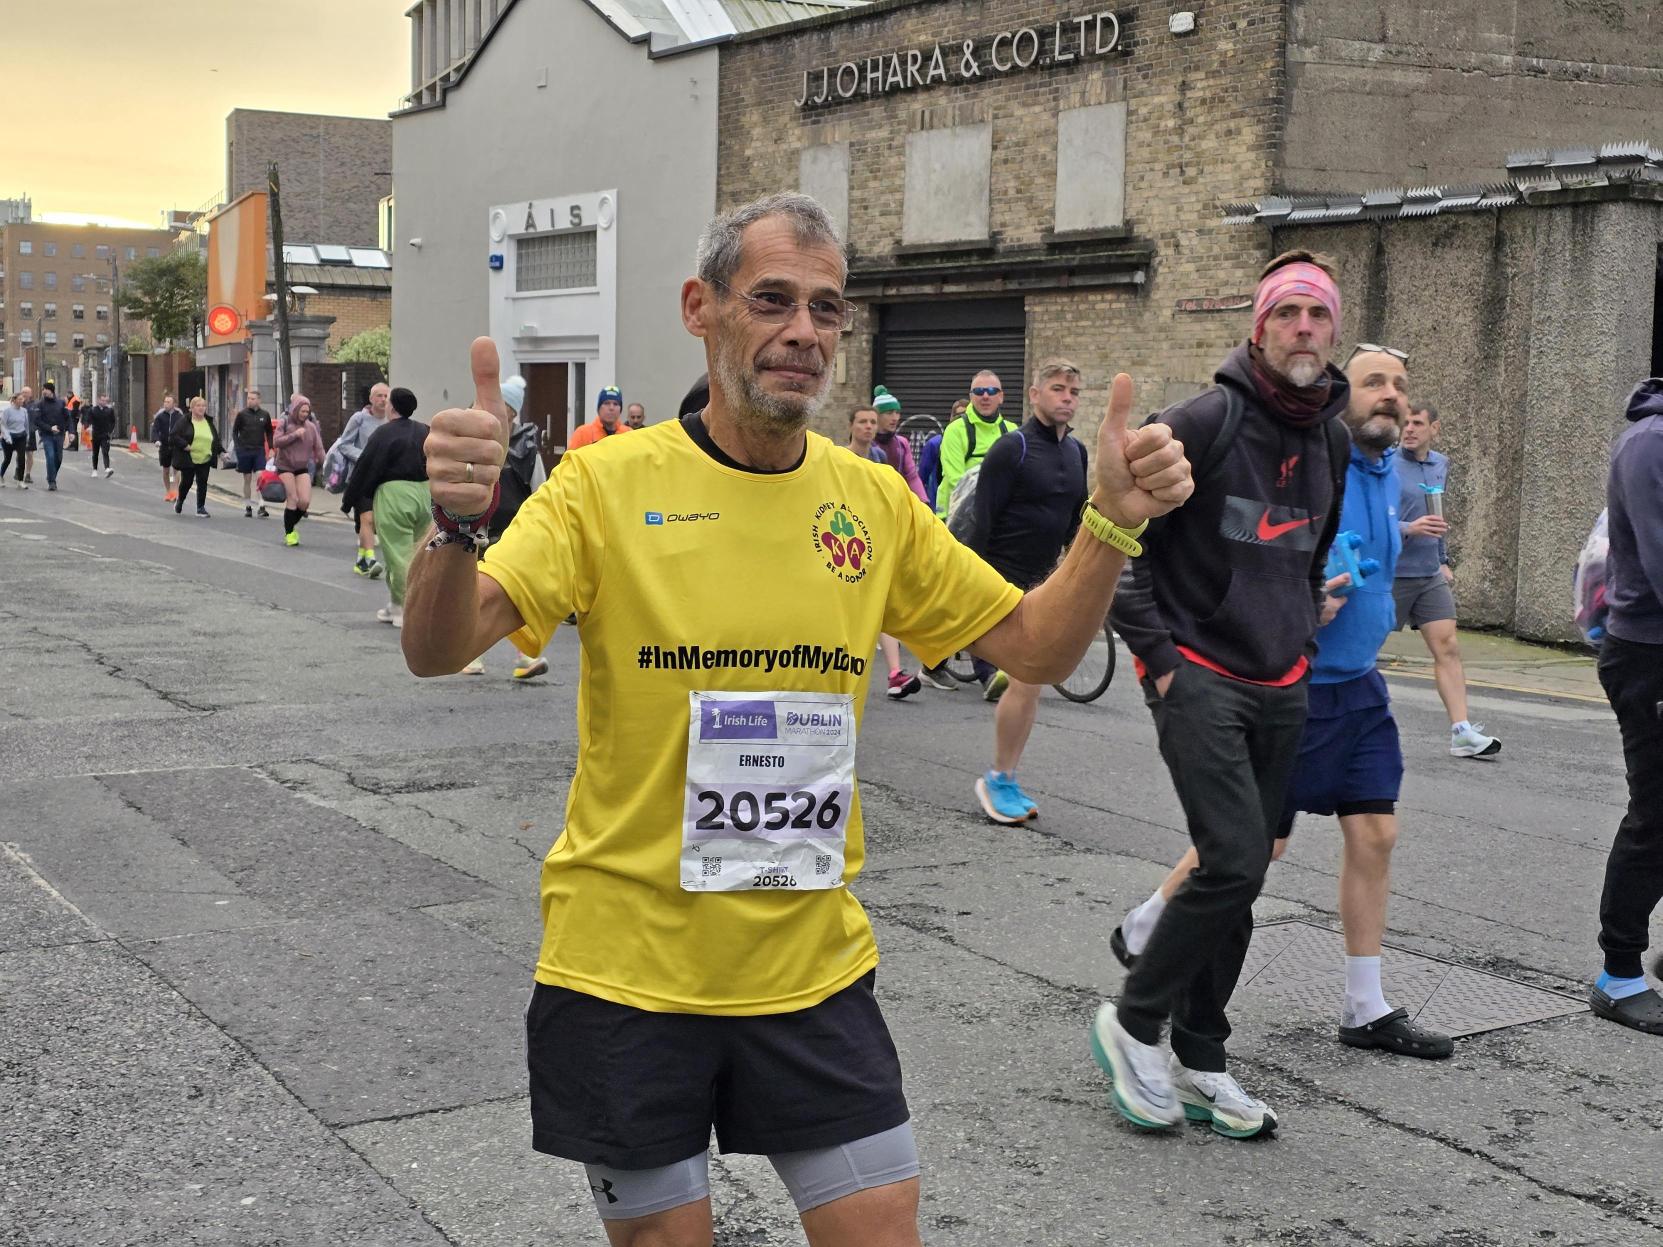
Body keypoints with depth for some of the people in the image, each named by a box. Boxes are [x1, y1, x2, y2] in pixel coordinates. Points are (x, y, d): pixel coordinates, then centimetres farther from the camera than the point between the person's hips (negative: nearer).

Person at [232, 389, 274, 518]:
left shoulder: (265, 414, 4)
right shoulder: (242, 414, 0)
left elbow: (269, 432, 13)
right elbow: (235, 431, 6)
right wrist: (237, 447, -4)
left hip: (259, 451, 0)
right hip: (244, 450, 0)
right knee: (247, 479, 6)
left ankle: (262, 507, -14)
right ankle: (248, 507, 14)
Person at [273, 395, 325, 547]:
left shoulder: (311, 426, 4)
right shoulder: (284, 423, -5)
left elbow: (318, 448, 6)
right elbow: (276, 442, -16)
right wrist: (295, 434, -22)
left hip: (303, 468, 3)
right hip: (285, 467, -3)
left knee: (305, 501, -8)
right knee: (292, 499, -10)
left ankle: (291, 526, 17)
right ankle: (289, 533, 3)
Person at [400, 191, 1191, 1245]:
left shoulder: (874, 501, 2)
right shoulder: (610, 483, -10)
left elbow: (1035, 646, 7)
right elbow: (438, 651, -18)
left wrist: (1114, 523, -10)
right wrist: (458, 523, -38)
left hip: (815, 970, 3)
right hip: (628, 968, -3)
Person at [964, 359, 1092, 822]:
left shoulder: (1076, 452, 11)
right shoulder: (1012, 448, -12)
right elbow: (982, 519, -15)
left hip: (1043, 582, 7)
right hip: (1004, 580, -7)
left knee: (1028, 685, 8)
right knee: (1027, 679, -14)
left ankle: (1006, 782, 18)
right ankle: (999, 779, 1)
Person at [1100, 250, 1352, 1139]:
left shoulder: (1330, 440, 11)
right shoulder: (1205, 423, -11)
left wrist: (1305, 634, 17)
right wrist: (1155, 650, -12)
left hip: (1280, 689, 7)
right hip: (1199, 678, -7)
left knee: (1239, 878, 10)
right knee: (1234, 864, -16)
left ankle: (1198, 1057, 22)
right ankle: (1133, 1023, 4)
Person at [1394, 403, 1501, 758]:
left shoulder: (1440, 465, 12)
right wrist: (1408, 529, -26)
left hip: (1430, 576, 6)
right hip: (1390, 574, -6)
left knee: (1448, 648, -3)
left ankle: (1461, 731, -6)